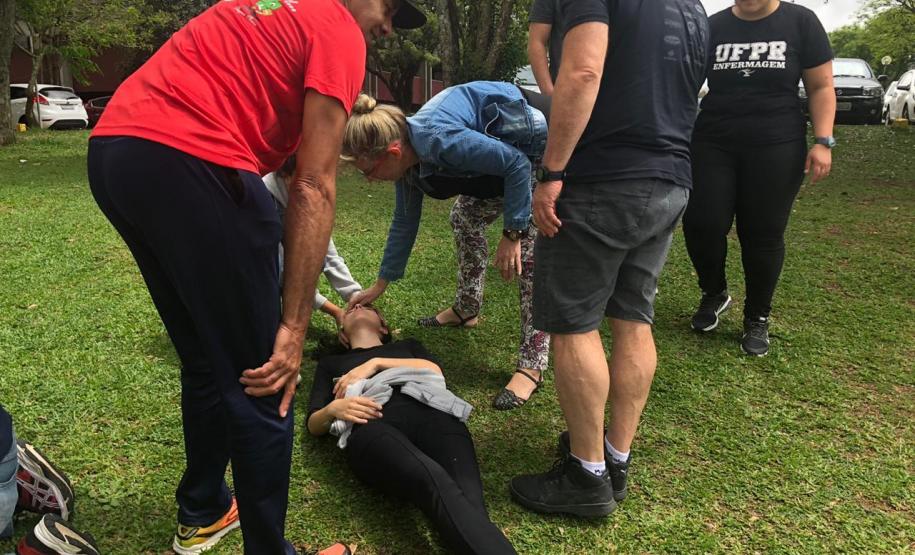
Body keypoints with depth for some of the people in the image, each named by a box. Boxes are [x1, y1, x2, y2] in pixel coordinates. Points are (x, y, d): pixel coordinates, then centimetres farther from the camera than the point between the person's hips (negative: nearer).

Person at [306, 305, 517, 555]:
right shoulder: (331, 363, 37)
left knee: (468, 499, -33)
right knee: (434, 481, -39)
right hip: (372, 427, -1)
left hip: (430, 414, 2)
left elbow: (435, 371, 16)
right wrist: (333, 409, 1)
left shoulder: (408, 345, 39)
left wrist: (377, 363, 7)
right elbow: (314, 424, 24)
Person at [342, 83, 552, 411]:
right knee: (465, 218, 14)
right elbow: (405, 221, 8)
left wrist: (512, 233, -24)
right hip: (502, 147, 9)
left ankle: (532, 365, -14)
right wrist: (379, 286, 14)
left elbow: (518, 163, -29)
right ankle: (467, 310, 31)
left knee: (530, 246, -16)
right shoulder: (410, 157, -5)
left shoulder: (439, 141, -34)